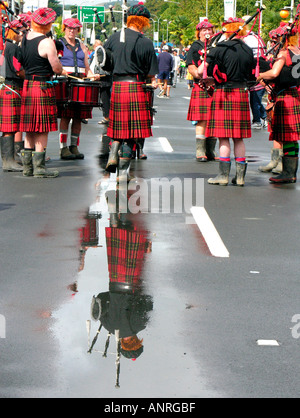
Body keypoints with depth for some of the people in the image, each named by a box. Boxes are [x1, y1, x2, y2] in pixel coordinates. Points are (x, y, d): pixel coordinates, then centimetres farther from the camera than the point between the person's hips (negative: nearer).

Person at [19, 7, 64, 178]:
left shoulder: (25, 38, 8)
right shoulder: (47, 42, -15)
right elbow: (57, 69, -13)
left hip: (27, 85, 8)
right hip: (43, 87, -8)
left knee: (30, 129, 13)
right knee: (43, 129, -1)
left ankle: (27, 166, 16)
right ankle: (39, 167, 1)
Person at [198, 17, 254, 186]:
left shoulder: (220, 48, -9)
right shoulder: (249, 51, 6)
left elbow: (200, 71, -10)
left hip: (223, 95, -4)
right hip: (242, 95, 4)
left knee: (224, 137, -1)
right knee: (239, 138, 9)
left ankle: (224, 175, 0)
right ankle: (240, 176, 10)